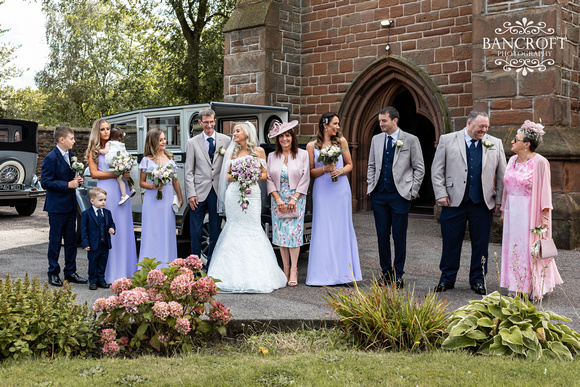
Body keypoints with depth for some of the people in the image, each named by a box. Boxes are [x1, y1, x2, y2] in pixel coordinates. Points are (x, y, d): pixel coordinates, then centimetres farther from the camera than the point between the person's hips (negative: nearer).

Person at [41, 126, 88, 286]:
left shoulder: (71, 156, 11)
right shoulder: (51, 158, -13)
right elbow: (45, 182, -17)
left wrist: (77, 181, 2)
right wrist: (68, 185, -19)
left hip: (71, 206, 7)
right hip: (57, 206, -7)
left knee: (71, 241, 11)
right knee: (55, 241, 2)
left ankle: (70, 272, 20)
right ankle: (53, 273, 13)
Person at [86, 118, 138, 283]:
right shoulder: (94, 150, 3)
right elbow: (94, 173, -6)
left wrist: (127, 175, 0)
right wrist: (117, 174, -13)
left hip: (121, 191, 4)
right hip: (106, 191, -4)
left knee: (124, 229, 4)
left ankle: (125, 269, 12)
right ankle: (110, 273, 0)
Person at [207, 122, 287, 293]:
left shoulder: (259, 151, 6)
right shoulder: (232, 152, 12)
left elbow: (265, 174, 7)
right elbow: (227, 174, 13)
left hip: (252, 193, -1)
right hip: (234, 193, 2)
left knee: (253, 228, -5)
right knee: (235, 228, -1)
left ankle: (255, 272, 3)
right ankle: (235, 272, 5)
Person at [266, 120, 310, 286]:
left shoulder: (303, 155, 1)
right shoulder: (272, 156, 8)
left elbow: (305, 179, -2)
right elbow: (269, 179, 5)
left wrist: (294, 199, -9)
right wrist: (278, 199, -6)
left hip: (296, 199, -3)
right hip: (278, 199, 3)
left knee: (294, 232, -8)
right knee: (280, 233, 1)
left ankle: (294, 270, -3)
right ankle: (285, 268, 10)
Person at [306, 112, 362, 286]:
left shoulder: (341, 141, 7)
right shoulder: (312, 146, 2)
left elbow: (350, 164, 12)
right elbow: (310, 172, 3)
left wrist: (341, 170, -8)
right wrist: (325, 169, -13)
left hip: (341, 189, 2)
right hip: (322, 190, -2)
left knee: (342, 228, 3)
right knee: (323, 229, -3)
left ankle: (343, 270, 10)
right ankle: (323, 273, 2)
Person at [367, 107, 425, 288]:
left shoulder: (411, 140, -2)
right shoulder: (376, 139, 11)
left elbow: (419, 169, 1)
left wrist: (412, 192, -4)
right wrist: (370, 188, 8)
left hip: (400, 195, -4)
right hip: (379, 195, 4)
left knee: (399, 237, 1)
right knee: (382, 235, 7)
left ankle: (398, 275, 12)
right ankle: (386, 272, 19)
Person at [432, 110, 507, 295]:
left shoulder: (495, 144, 8)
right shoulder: (447, 140, 3)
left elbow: (501, 175, 11)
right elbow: (437, 170, 3)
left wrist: (499, 200, 6)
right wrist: (441, 194, -5)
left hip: (483, 203, 2)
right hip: (454, 202, -1)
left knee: (480, 244, 8)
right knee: (451, 243, 5)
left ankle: (478, 280, 22)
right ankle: (447, 279, 19)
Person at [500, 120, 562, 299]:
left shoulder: (539, 162, -12)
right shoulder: (513, 160, 8)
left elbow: (544, 190, -12)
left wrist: (545, 215, -16)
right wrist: (504, 209, 15)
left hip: (530, 212, -6)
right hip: (513, 212, 7)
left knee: (531, 248, -1)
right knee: (514, 247, 8)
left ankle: (535, 289, 12)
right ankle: (516, 287, 18)